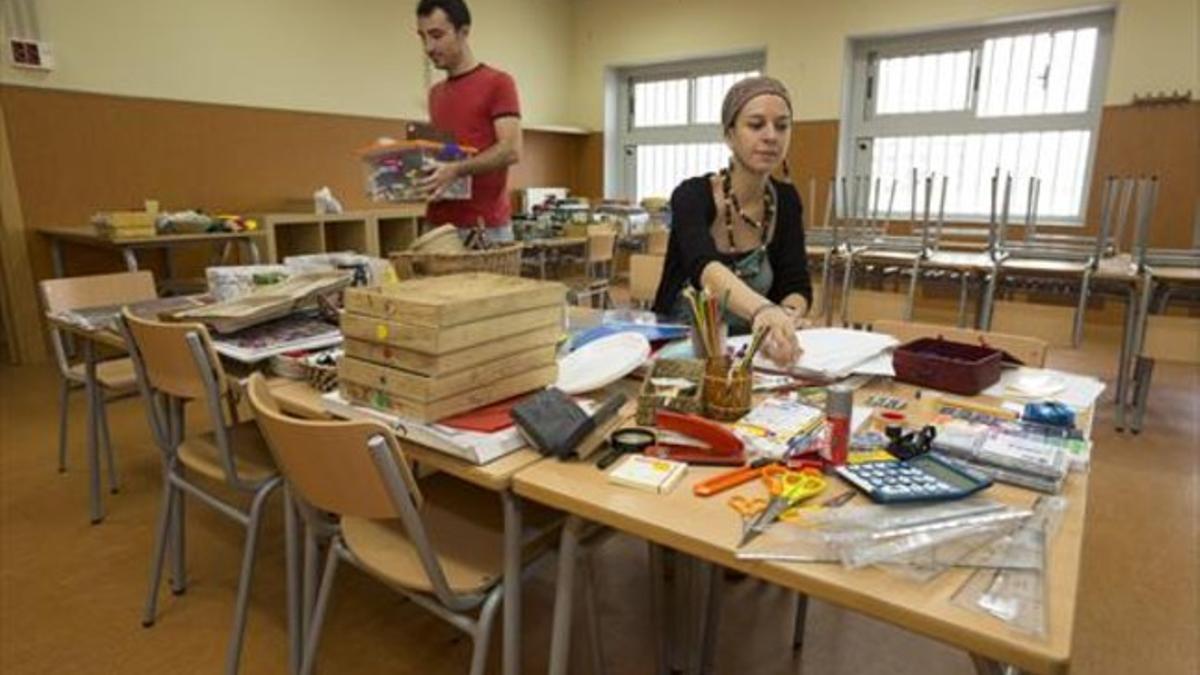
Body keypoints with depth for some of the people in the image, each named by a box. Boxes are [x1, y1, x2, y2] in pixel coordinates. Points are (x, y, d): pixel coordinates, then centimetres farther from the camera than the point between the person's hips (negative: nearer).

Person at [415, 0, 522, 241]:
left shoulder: (498, 83, -4)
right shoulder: (435, 93, 18)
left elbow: (511, 150, -15)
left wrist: (456, 170, -27)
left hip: (485, 227, -7)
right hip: (438, 225, 7)